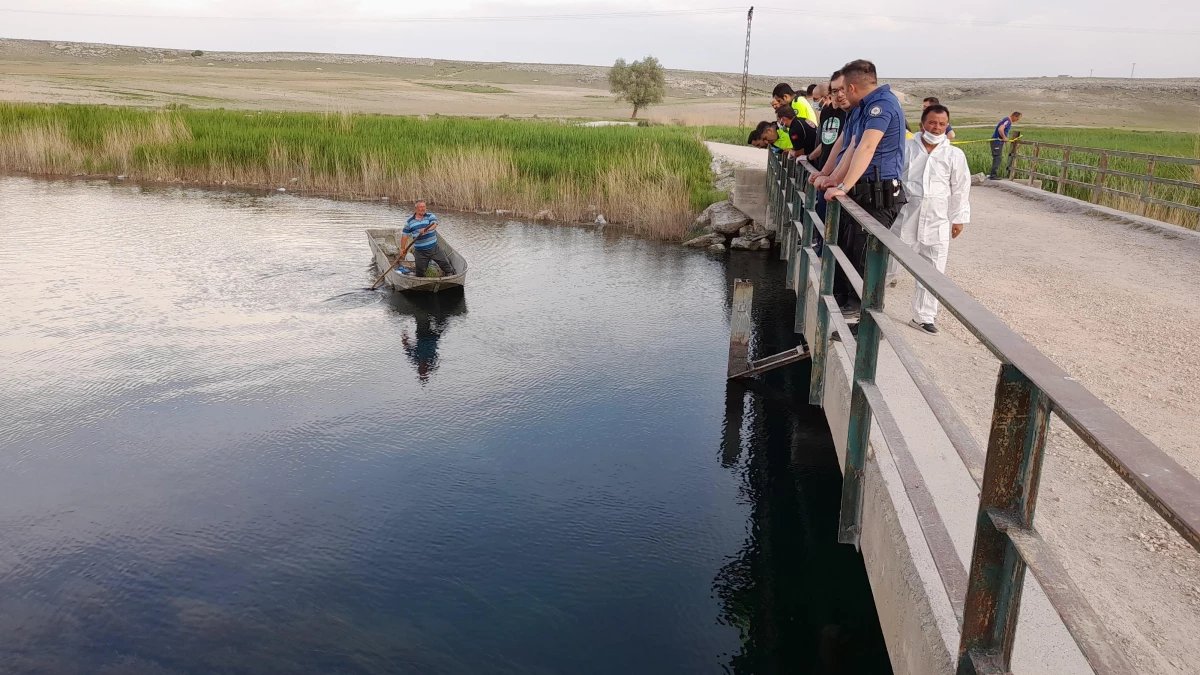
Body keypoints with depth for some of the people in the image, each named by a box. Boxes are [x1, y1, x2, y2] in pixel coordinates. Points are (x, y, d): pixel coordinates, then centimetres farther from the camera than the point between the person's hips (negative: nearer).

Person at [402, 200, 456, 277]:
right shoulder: (410, 221, 3)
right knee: (420, 271, 3)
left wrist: (426, 229, -44)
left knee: (445, 263, 3)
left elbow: (434, 225, -23)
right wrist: (402, 249, 3)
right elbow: (405, 236, 6)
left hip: (434, 248, 0)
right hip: (420, 252, 0)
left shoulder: (431, 216, -1)